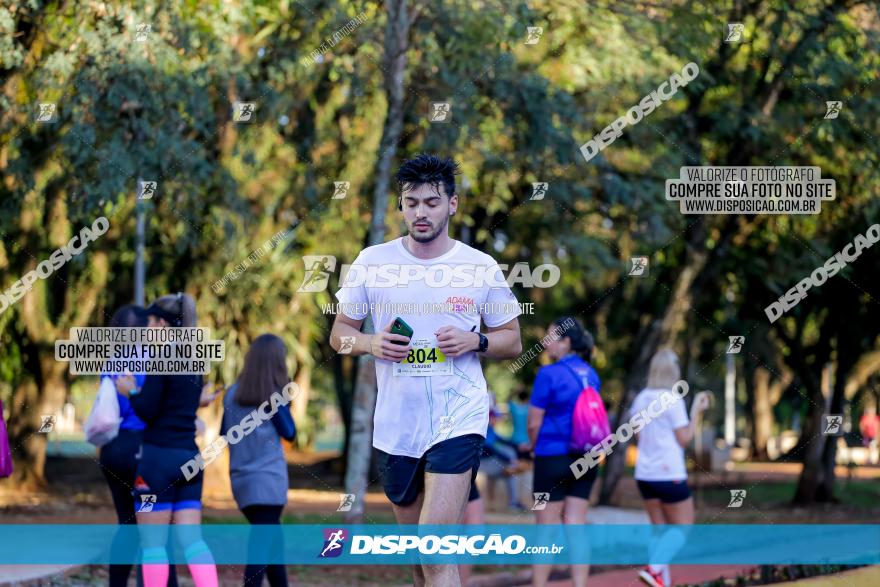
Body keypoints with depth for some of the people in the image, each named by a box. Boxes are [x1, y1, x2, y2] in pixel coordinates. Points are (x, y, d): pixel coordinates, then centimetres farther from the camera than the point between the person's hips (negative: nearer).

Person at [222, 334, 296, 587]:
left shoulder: (233, 393, 6)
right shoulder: (274, 396, -9)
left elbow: (224, 432, 14)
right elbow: (289, 433, -2)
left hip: (241, 480, 6)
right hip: (268, 479, -6)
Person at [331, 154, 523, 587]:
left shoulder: (482, 267, 0)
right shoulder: (372, 262, 4)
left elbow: (512, 341, 9)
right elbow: (339, 332, 11)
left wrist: (473, 342, -12)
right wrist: (372, 344, -11)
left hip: (458, 420, -3)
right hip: (395, 424, 3)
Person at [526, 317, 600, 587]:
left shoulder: (549, 374, -12)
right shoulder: (591, 375, 9)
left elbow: (534, 423, -10)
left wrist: (535, 446, 9)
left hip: (553, 457, -6)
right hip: (586, 459, 6)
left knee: (546, 530, 2)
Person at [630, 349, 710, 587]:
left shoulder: (641, 399, 6)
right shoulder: (673, 400, -13)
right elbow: (684, 439, -10)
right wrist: (696, 411, -2)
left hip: (645, 475, 6)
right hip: (669, 475, -6)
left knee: (661, 529, 13)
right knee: (682, 528, 4)